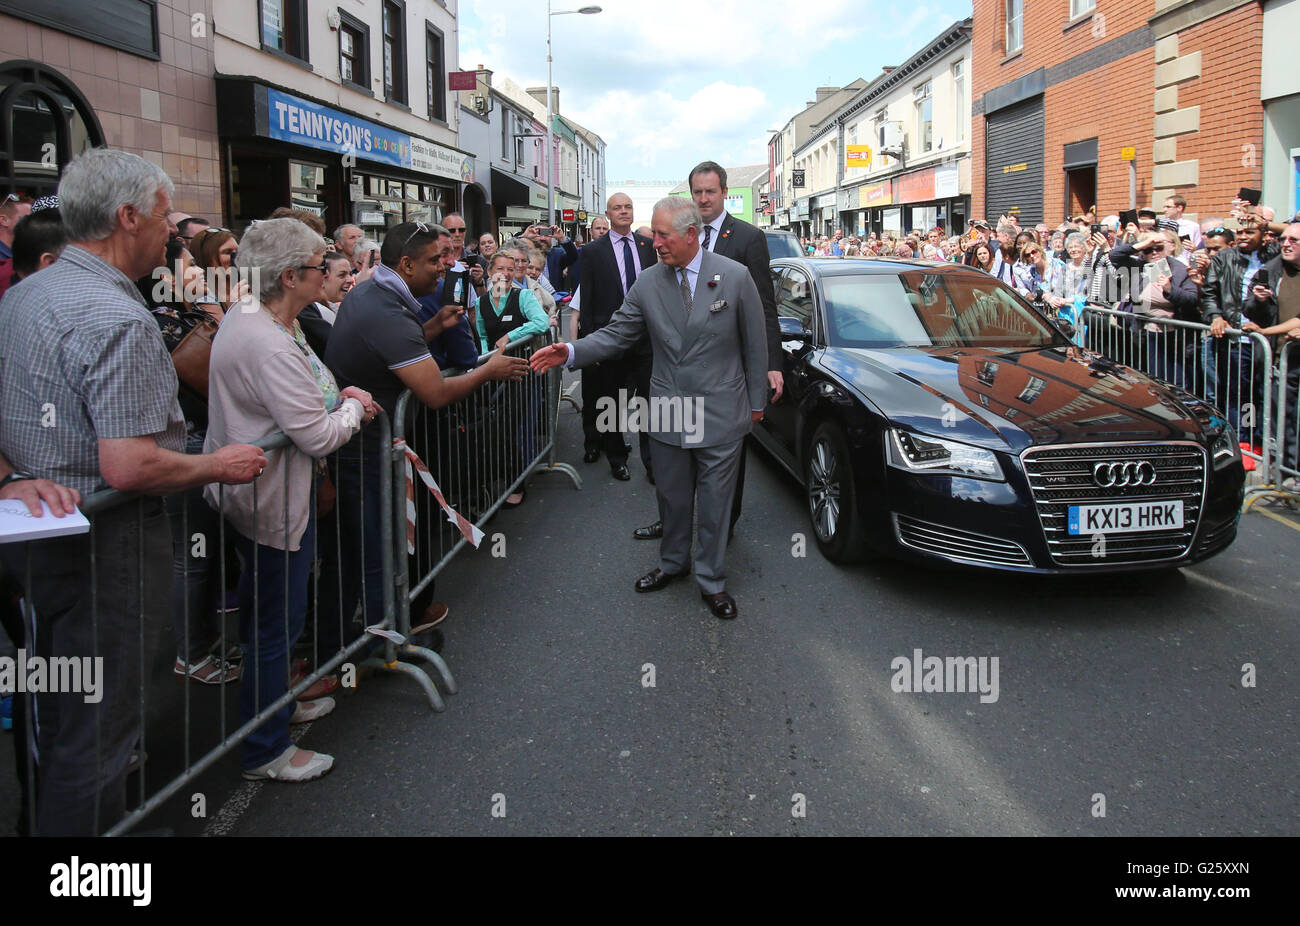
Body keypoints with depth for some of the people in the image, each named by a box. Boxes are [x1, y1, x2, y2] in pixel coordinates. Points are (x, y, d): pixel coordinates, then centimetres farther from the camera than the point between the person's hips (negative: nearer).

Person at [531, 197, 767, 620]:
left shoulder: (735, 277, -8)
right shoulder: (647, 284, -1)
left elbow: (754, 344, -1)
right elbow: (616, 334, 0)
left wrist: (756, 401, 2)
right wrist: (570, 352, -16)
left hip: (721, 414, -3)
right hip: (667, 412, 3)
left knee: (715, 501, 8)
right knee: (672, 497, 17)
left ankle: (711, 580, 25)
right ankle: (673, 562, 41)